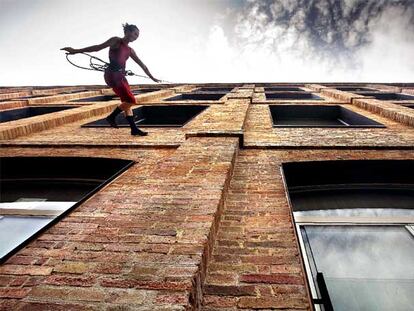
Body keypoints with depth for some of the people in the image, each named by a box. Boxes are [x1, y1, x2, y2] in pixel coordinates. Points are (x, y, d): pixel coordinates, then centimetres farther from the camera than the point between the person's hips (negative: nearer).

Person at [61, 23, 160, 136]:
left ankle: (134, 129, 13)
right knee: (131, 100, -12)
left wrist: (152, 78, 29)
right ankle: (111, 117, 5)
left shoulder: (130, 50, 18)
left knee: (127, 102, 8)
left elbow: (142, 65, 24)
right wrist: (76, 50, -9)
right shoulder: (116, 41, -2)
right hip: (112, 75, -8)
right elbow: (98, 47, -5)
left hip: (121, 76, 8)